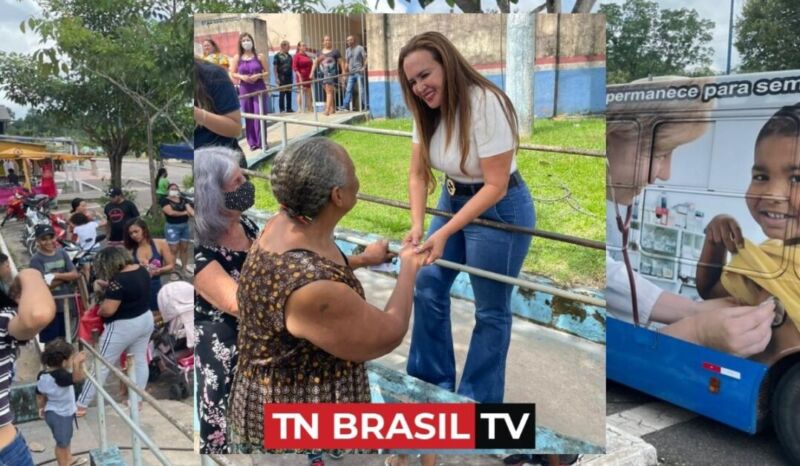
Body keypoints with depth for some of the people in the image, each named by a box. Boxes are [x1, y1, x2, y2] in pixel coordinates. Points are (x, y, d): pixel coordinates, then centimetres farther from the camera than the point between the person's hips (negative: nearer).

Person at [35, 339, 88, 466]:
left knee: (65, 440, 30)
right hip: (61, 415, -9)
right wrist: (77, 363, -66)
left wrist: (42, 408, 22)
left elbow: (40, 396, 6)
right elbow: (78, 378, -52)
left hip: (51, 412, 9)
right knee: (62, 443, 15)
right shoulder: (60, 375, -34)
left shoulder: (42, 376, -7)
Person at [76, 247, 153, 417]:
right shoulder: (141, 270, 0)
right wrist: (106, 285, 9)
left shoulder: (118, 280, -25)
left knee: (100, 365, 4)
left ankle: (81, 406, 13)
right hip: (146, 320, 8)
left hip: (123, 326, -8)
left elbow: (108, 310, -25)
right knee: (140, 360, 16)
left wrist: (99, 308, -4)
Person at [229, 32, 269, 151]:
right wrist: (241, 76, -12)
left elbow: (267, 73, 4)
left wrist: (258, 76, -14)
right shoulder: (237, 58, 4)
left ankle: (262, 141, 4)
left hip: (259, 88, -1)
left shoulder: (259, 57, 1)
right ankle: (252, 142, 11)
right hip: (244, 89, 2)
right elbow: (232, 74, 7)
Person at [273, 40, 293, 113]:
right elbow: (275, 67, -7)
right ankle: (282, 109, 1)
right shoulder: (277, 56, -4)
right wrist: (277, 78, -14)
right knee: (282, 93, -3)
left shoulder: (289, 56, 14)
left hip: (289, 77, 6)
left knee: (289, 93, 7)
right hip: (282, 77, -6)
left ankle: (289, 108, 14)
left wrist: (292, 77, 13)